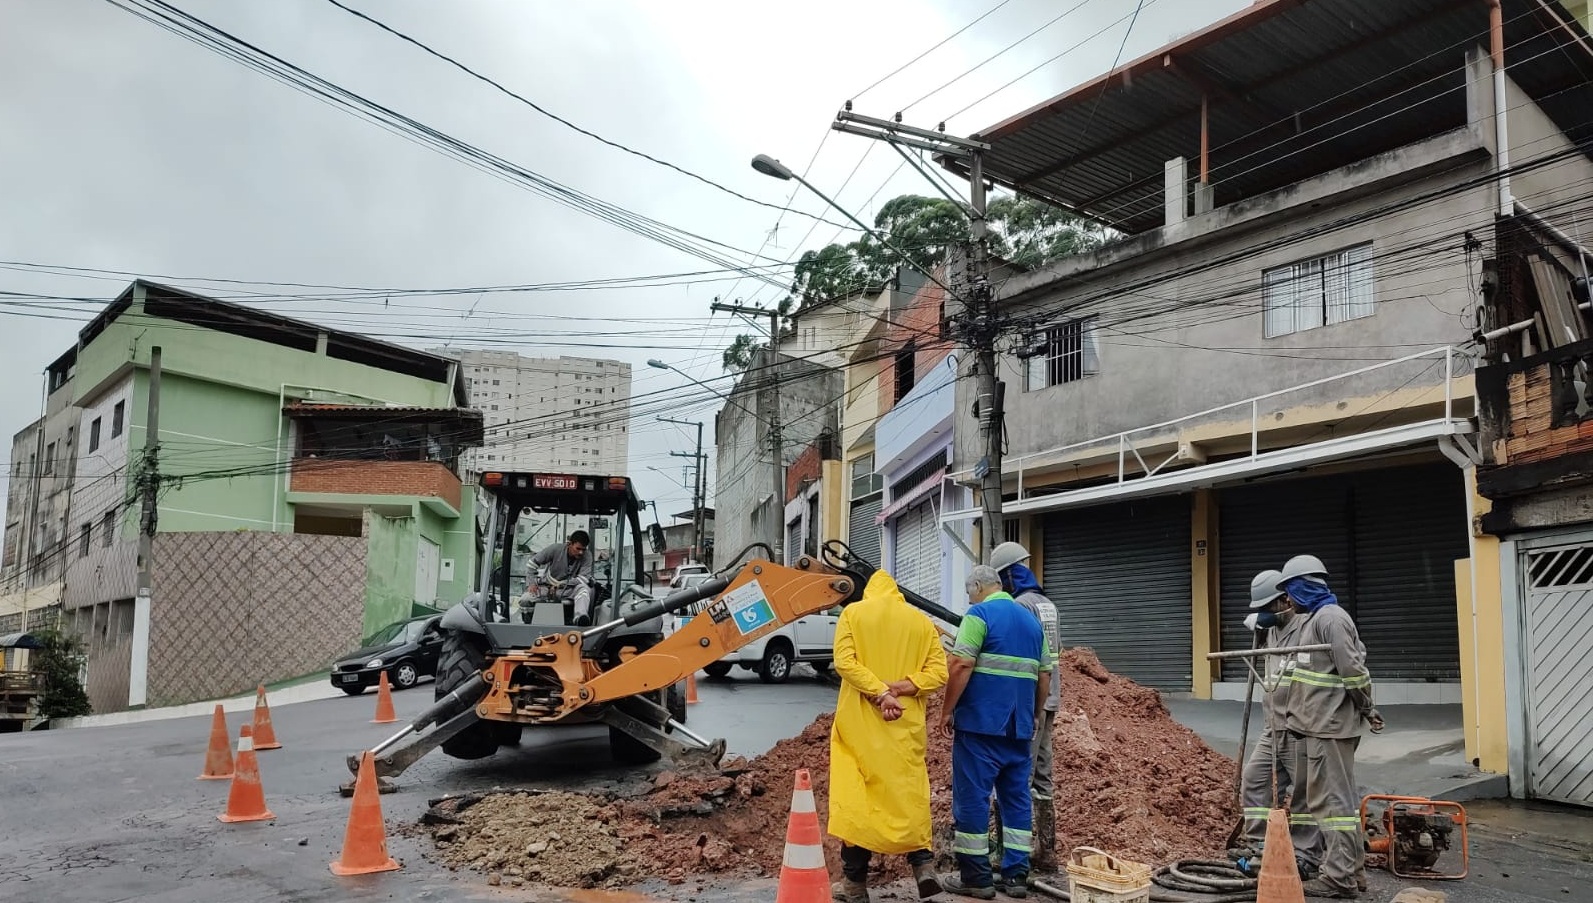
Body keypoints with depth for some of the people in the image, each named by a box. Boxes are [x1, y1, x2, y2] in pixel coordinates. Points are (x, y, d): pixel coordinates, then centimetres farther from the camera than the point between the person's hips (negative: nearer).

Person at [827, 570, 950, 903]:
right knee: (909, 791, 13)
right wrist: (898, 688, -10)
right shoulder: (921, 621, 9)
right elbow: (938, 672, -1)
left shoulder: (853, 613, 2)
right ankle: (923, 865, 5)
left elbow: (844, 661, -12)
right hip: (907, 722, 2)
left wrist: (879, 693, -15)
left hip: (860, 719, -2)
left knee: (855, 793, 2)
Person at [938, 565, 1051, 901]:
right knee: (1017, 798, 11)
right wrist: (1035, 715, 25)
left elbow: (961, 665, -16)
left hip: (981, 723, -6)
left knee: (972, 796, 0)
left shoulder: (979, 614, -7)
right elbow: (1044, 675, 16)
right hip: (1018, 726, 7)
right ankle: (1016, 874, 14)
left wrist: (947, 710, -7)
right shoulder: (1032, 621, 14)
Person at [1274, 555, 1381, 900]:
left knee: (1332, 799, -8)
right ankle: (1350, 866, 25)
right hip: (1315, 725, 11)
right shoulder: (1313, 618, 17)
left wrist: (1367, 708, -7)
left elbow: (1353, 669, -19)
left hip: (1329, 727, -11)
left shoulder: (1330, 617, -16)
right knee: (1337, 798, 16)